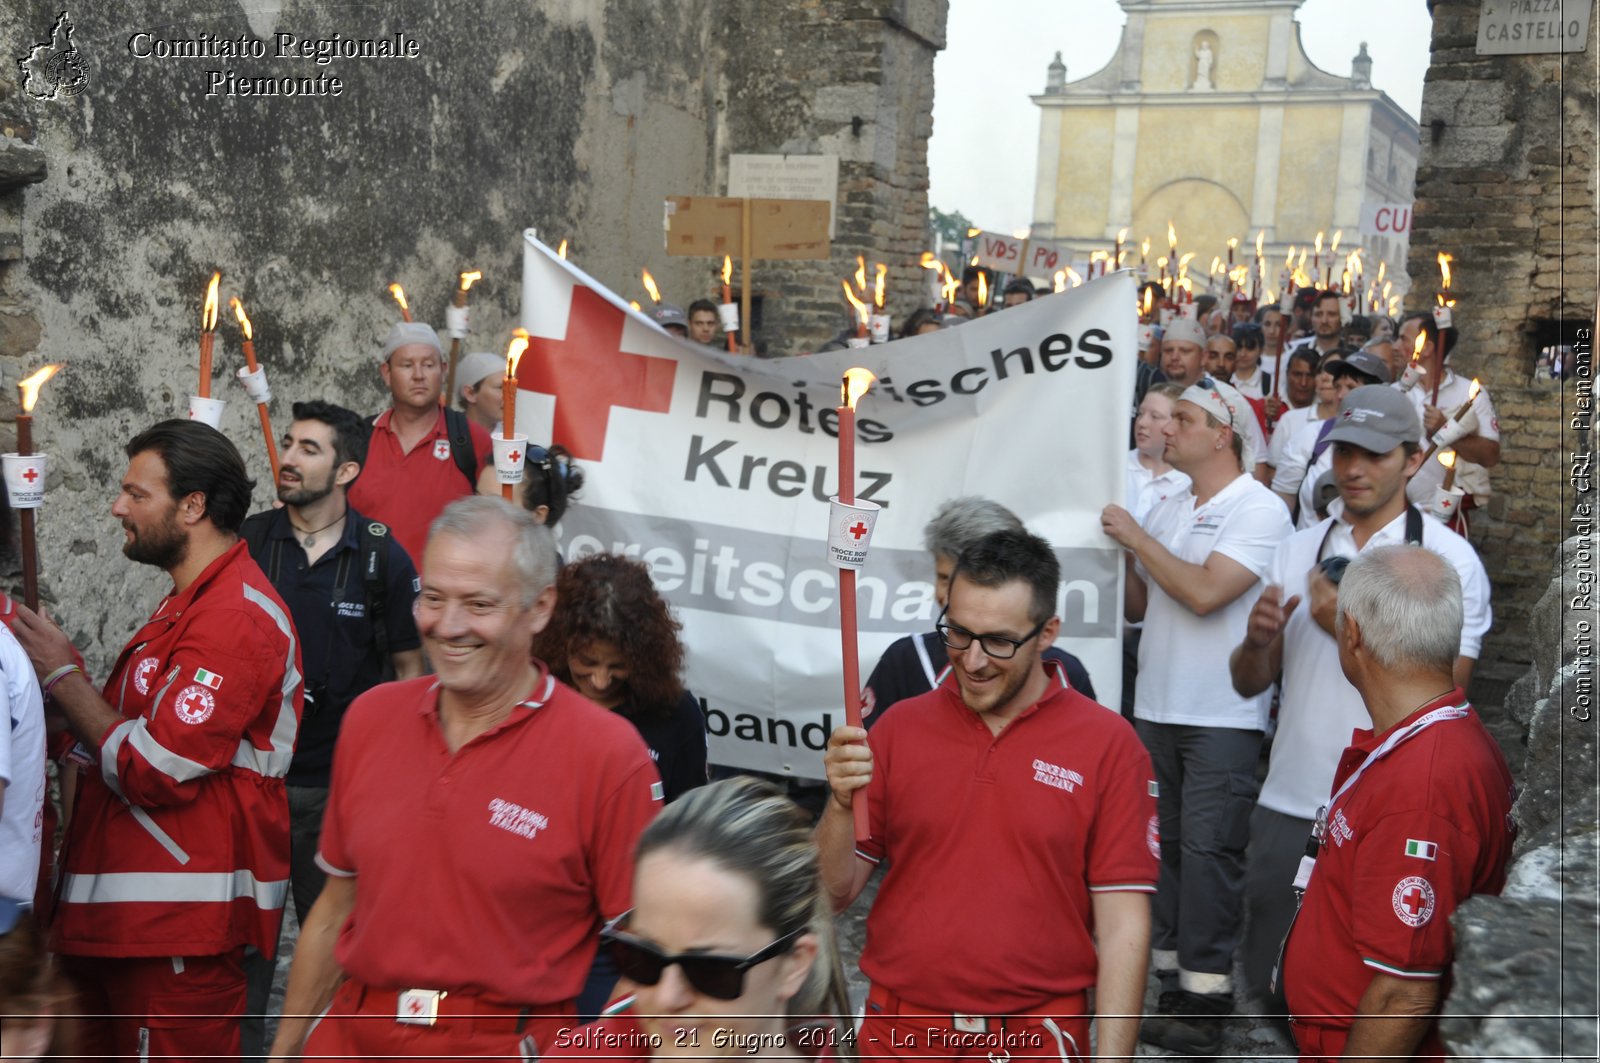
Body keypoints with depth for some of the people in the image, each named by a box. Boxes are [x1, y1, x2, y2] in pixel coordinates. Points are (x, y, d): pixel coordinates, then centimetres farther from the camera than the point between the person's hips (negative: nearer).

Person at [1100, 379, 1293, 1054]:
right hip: (1156, 708, 7)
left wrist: (1137, 538, -12)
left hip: (1222, 717, -7)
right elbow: (1137, 606, 17)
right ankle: (1170, 978, 21)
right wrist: (1116, 546, 1)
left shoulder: (1260, 510, -10)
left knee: (1208, 848, -7)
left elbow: (1205, 593, -22)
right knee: (1168, 844, 12)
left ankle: (1205, 995, 0)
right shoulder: (1167, 510, 14)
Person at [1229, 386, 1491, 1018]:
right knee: (1270, 984, 13)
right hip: (1288, 805, 4)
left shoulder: (1450, 557, -5)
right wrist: (1258, 639, -12)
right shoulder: (1298, 551, 9)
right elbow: (1249, 683, 9)